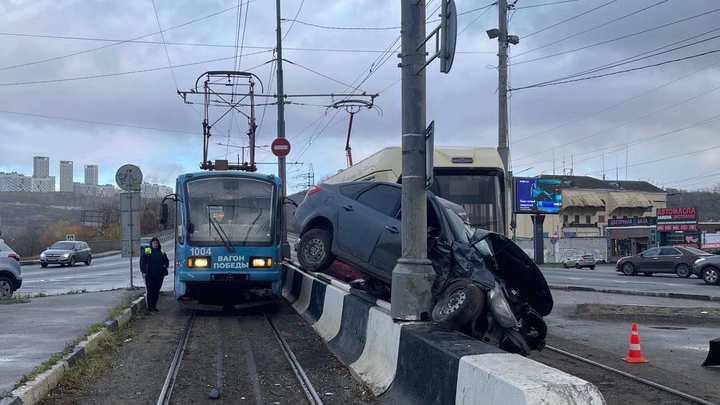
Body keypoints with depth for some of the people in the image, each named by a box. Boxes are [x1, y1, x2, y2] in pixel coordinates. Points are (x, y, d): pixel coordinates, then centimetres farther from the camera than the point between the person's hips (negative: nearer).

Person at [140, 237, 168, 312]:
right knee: (150, 291, -5)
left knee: (156, 291, 6)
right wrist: (143, 272, -7)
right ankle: (149, 306, 1)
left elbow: (166, 261, 22)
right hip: (149, 275, -3)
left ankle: (154, 306, 15)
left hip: (159, 275, 3)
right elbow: (142, 262, 2)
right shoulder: (146, 252, 4)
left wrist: (165, 265, 0)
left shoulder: (162, 253, 14)